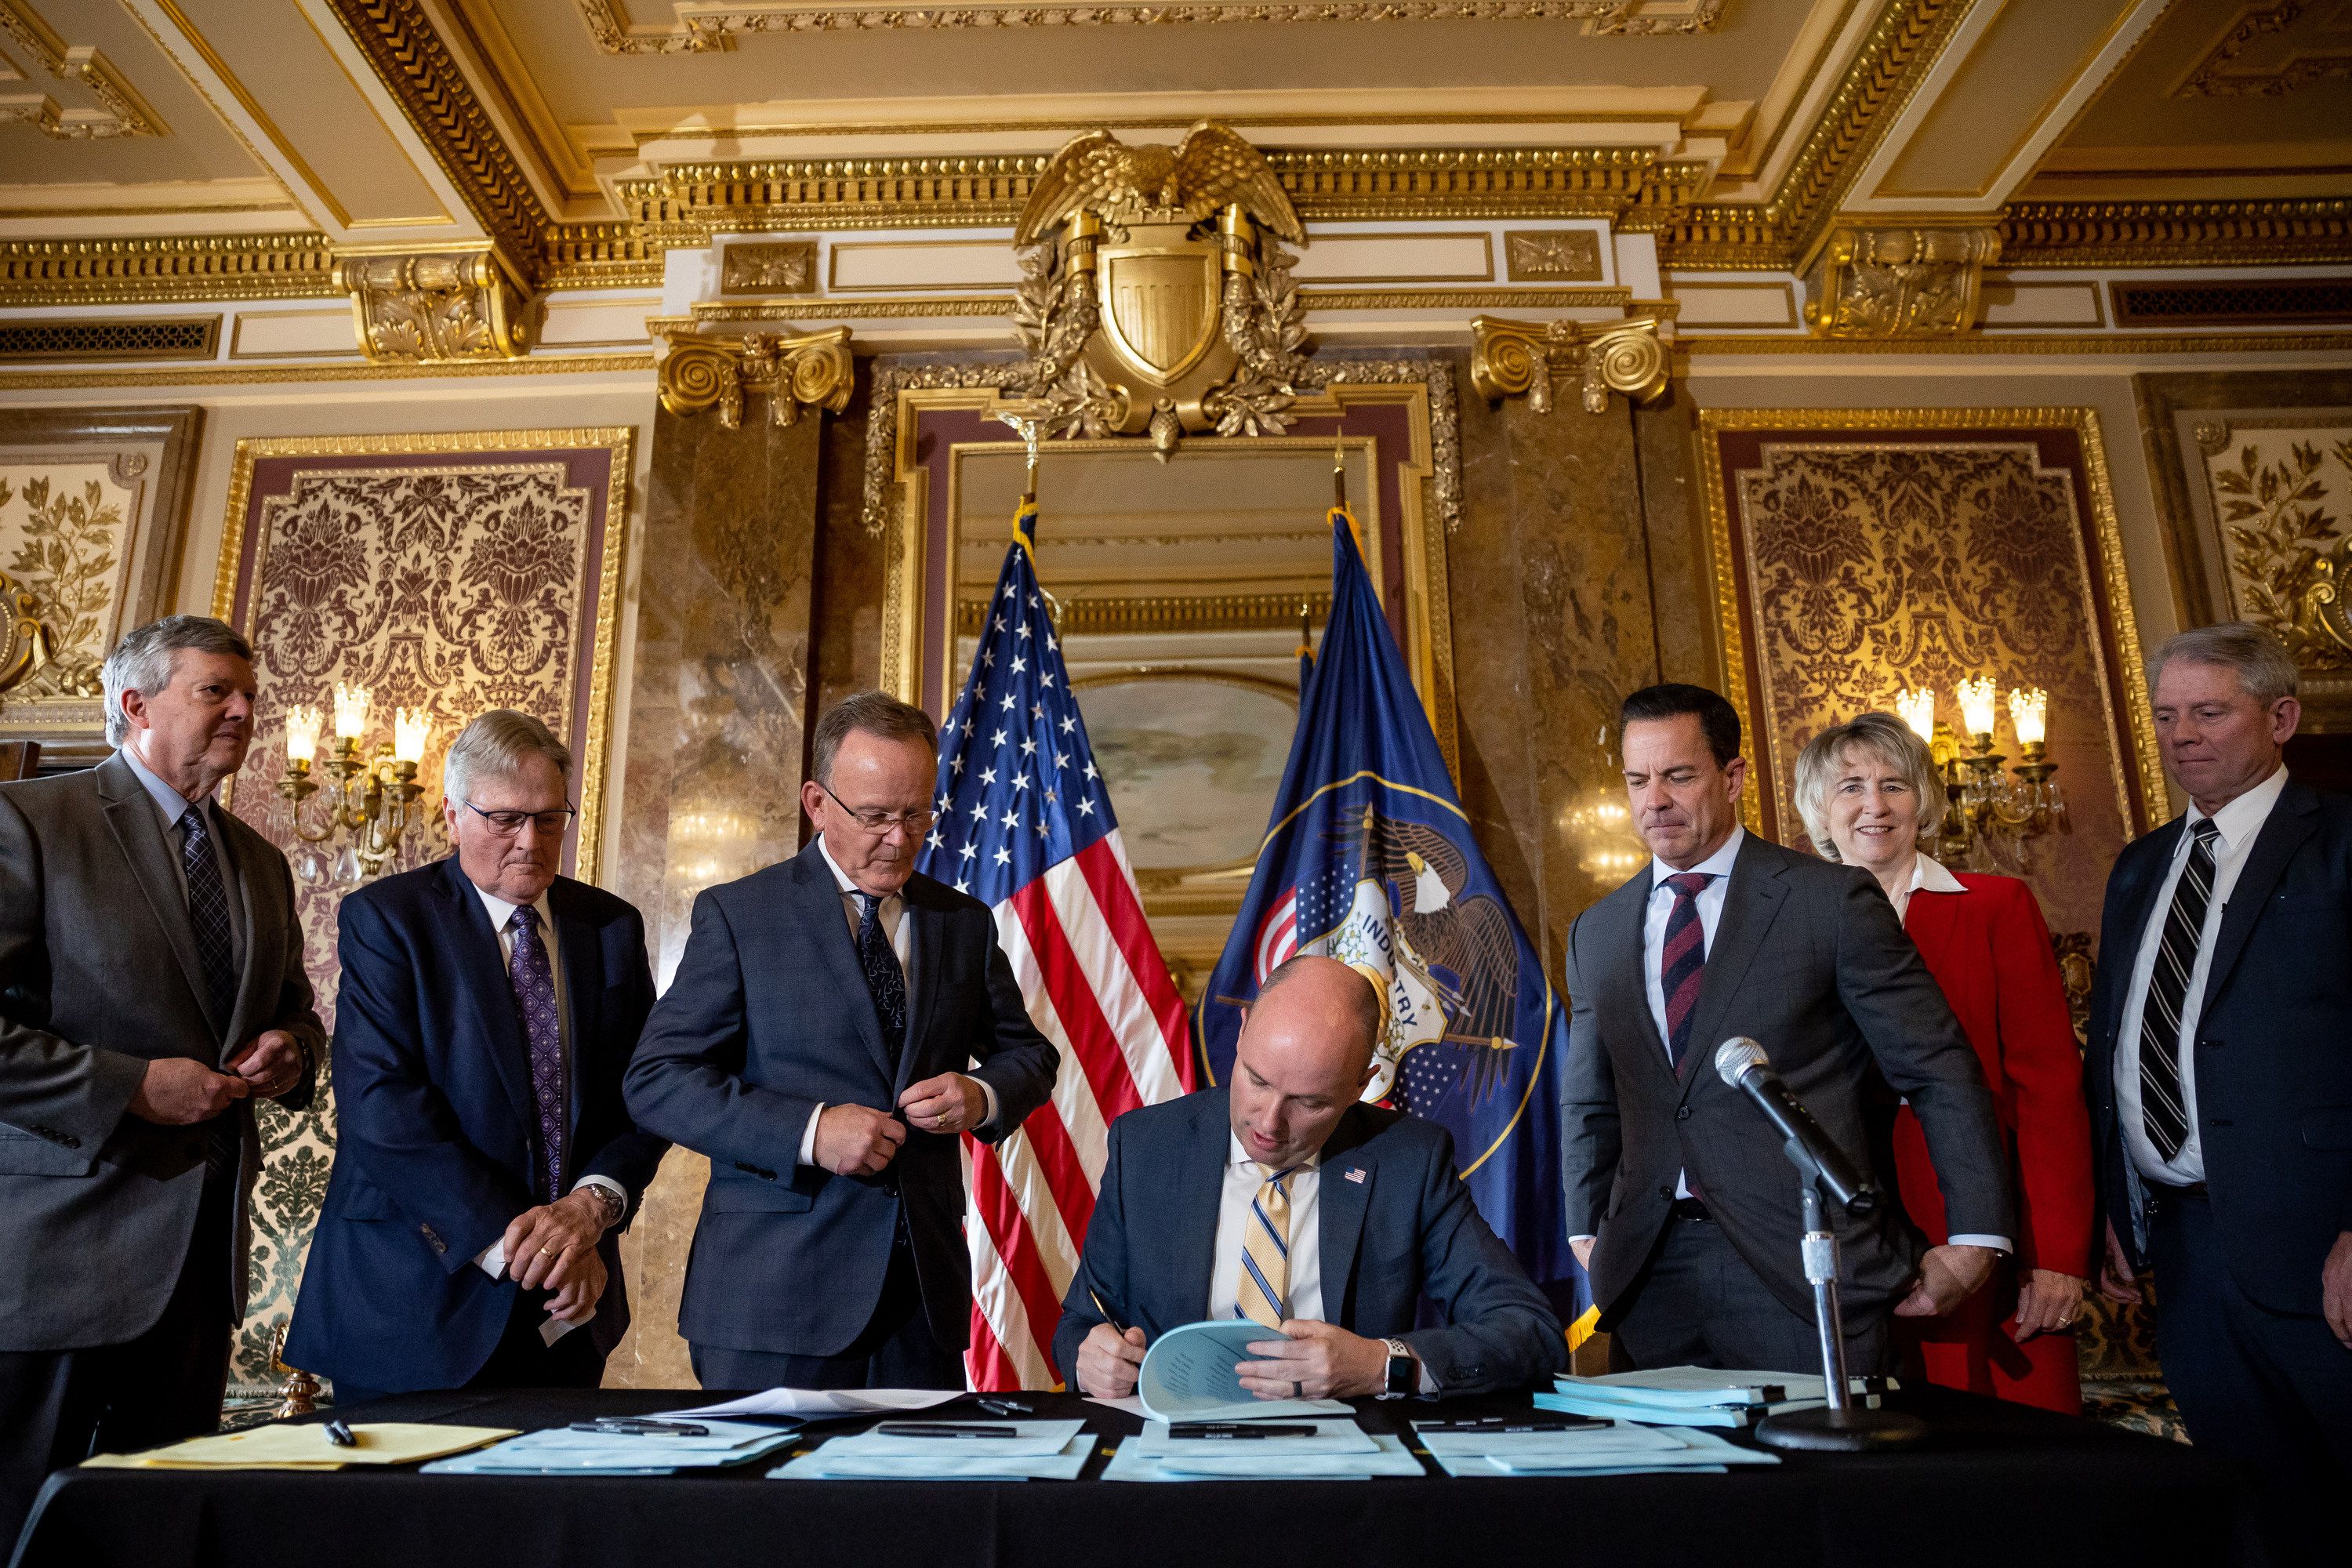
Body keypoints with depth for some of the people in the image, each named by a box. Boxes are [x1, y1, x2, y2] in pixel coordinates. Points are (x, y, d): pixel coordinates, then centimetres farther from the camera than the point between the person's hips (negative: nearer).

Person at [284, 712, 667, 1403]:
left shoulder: (611, 926, 7)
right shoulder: (383, 918, -5)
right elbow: (381, 1106, -15)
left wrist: (595, 1202, -15)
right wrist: (505, 1239, -20)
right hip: (417, 1297, -3)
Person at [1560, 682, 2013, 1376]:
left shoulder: (1832, 900, -2)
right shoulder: (1596, 933, 11)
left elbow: (1939, 1071, -1)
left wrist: (1975, 1237, -3)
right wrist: (1587, 1234, 12)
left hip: (1807, 1270, -3)